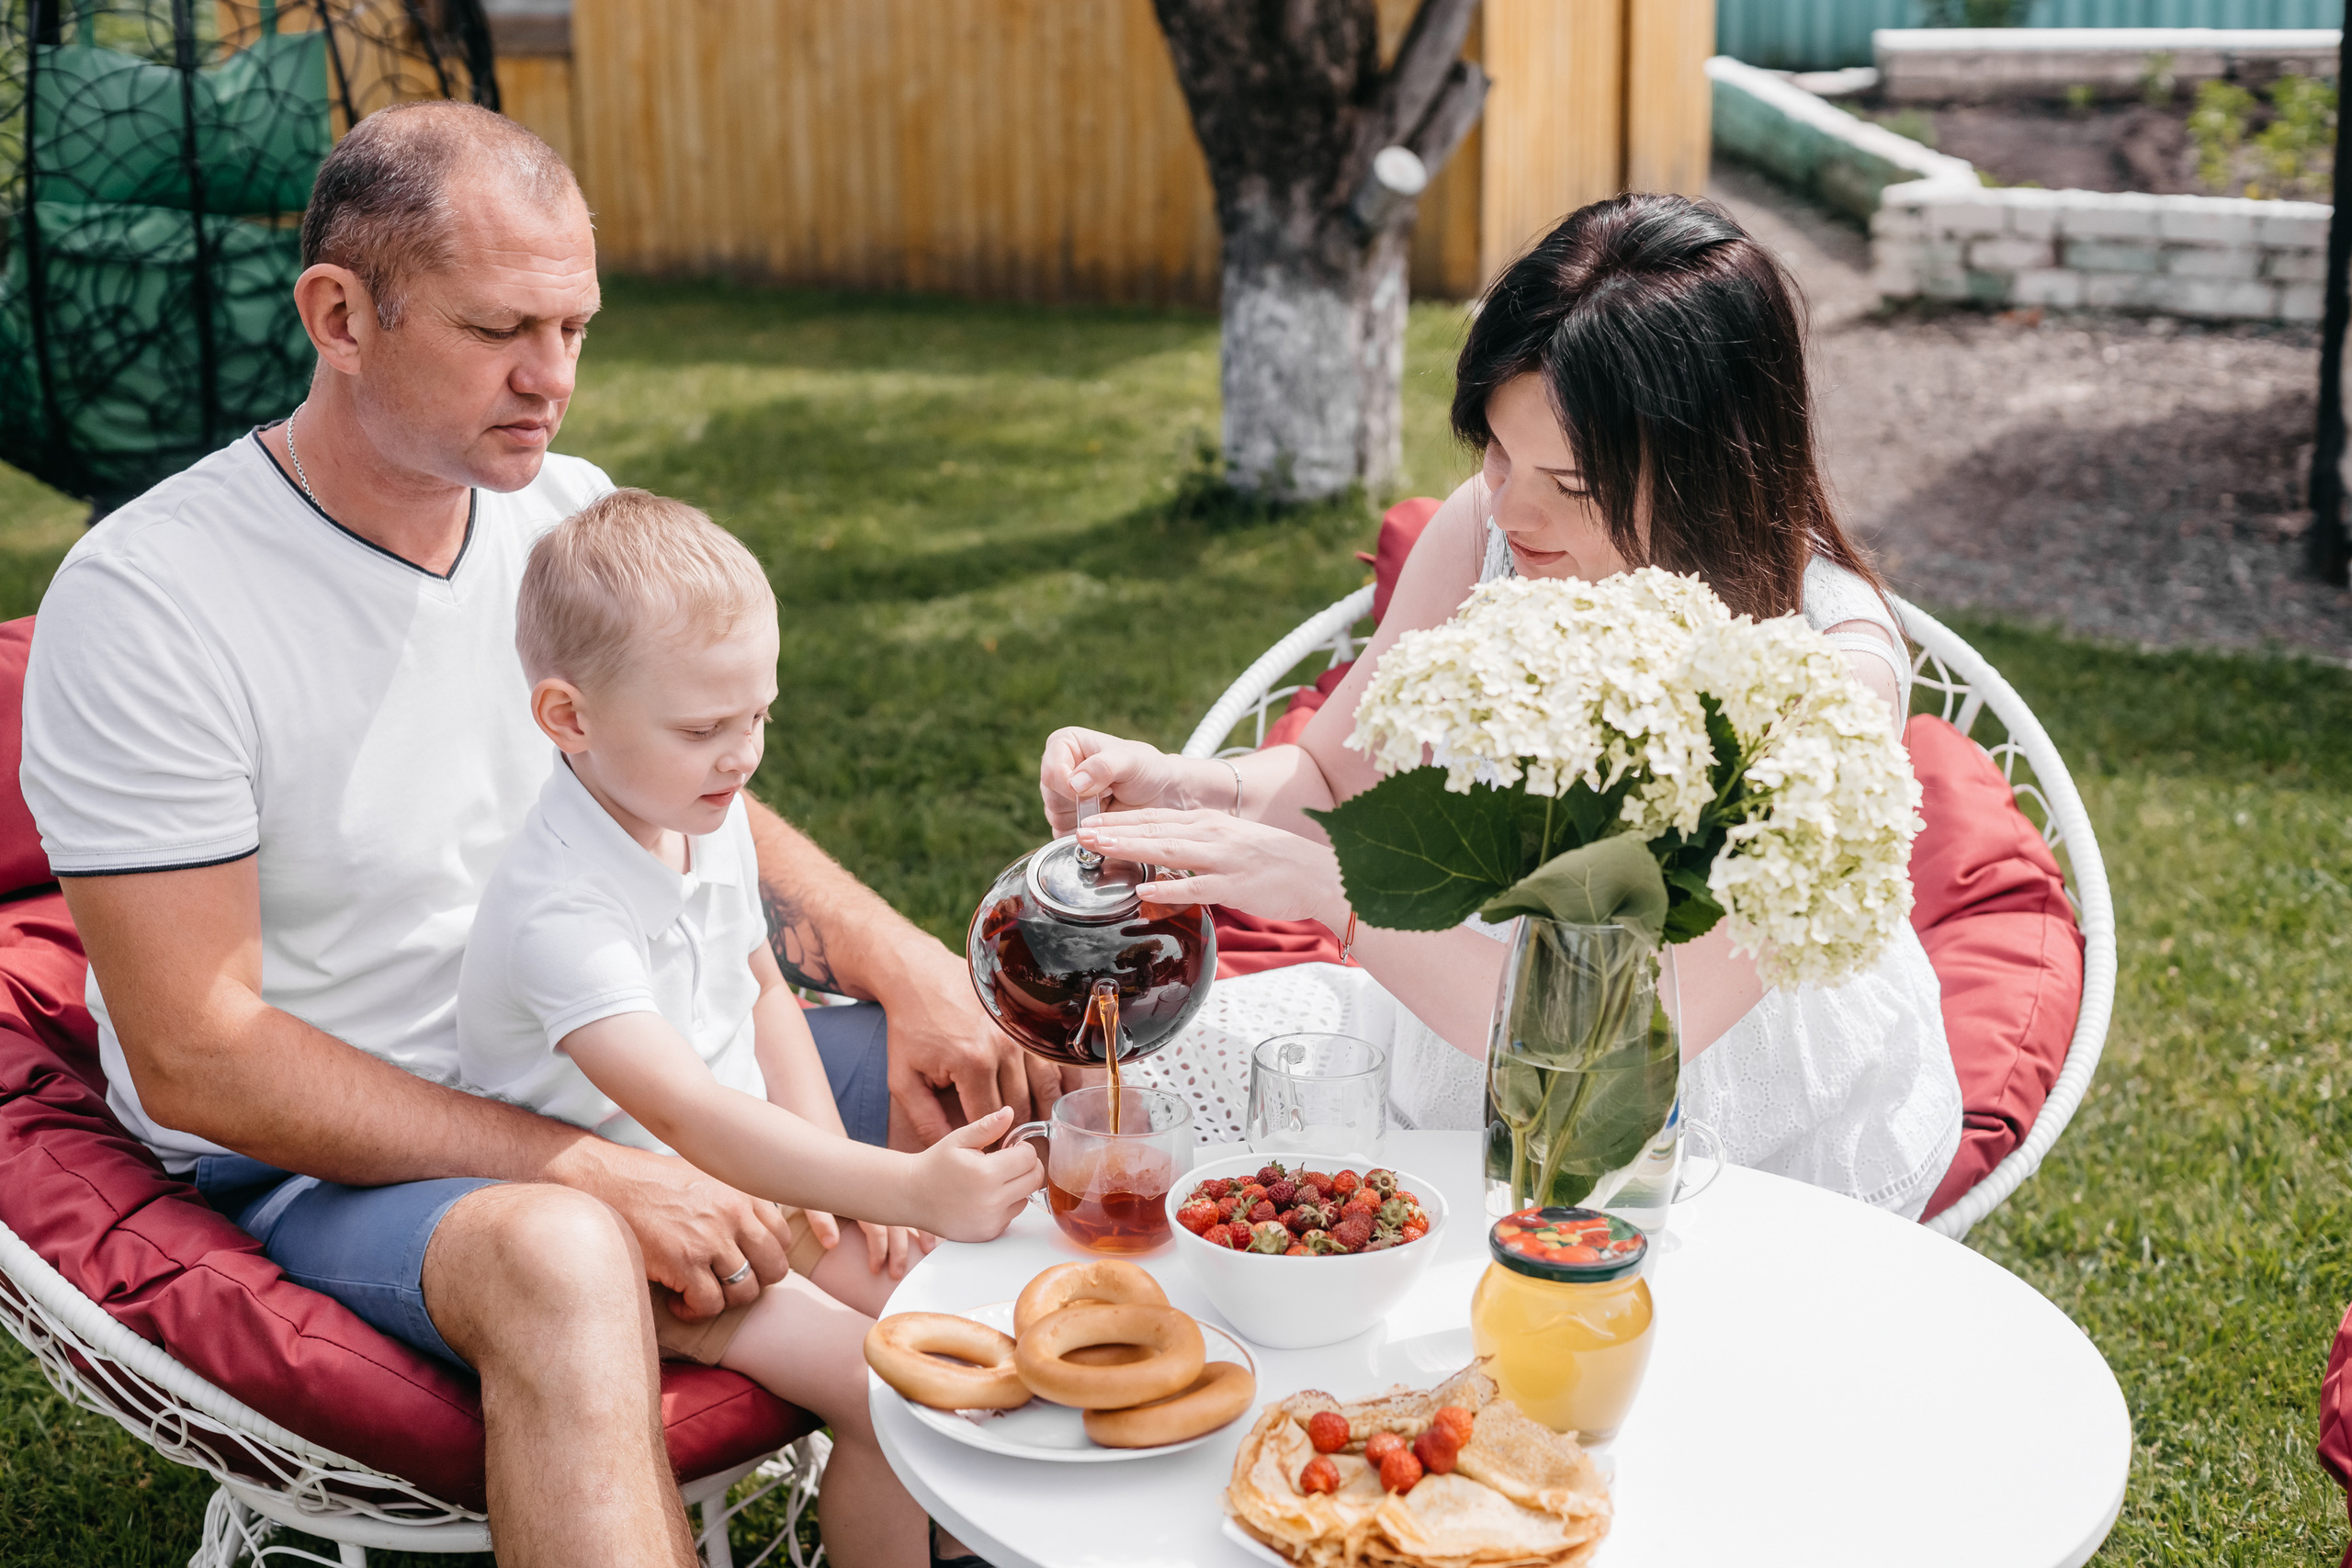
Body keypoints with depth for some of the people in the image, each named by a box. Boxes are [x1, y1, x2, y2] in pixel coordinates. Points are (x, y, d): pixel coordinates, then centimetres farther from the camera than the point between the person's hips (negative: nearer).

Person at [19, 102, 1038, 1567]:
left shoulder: (574, 513, 1)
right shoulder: (142, 603, -19)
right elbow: (194, 1058, -20)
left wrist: (911, 968, -6)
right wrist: (593, 1172, -26)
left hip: (602, 1078, 7)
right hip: (333, 1157, -6)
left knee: (997, 1077, -2)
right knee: (556, 1257, -39)